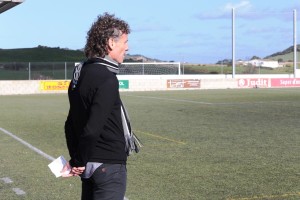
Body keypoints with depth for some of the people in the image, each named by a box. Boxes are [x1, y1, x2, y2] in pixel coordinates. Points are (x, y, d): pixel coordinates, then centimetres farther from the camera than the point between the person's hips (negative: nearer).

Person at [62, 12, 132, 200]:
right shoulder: (107, 79, -19)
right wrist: (79, 162, -12)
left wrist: (75, 159, 14)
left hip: (88, 164, 9)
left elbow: (71, 123, 12)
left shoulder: (80, 73, 8)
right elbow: (92, 129, -25)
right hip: (109, 164, -9)